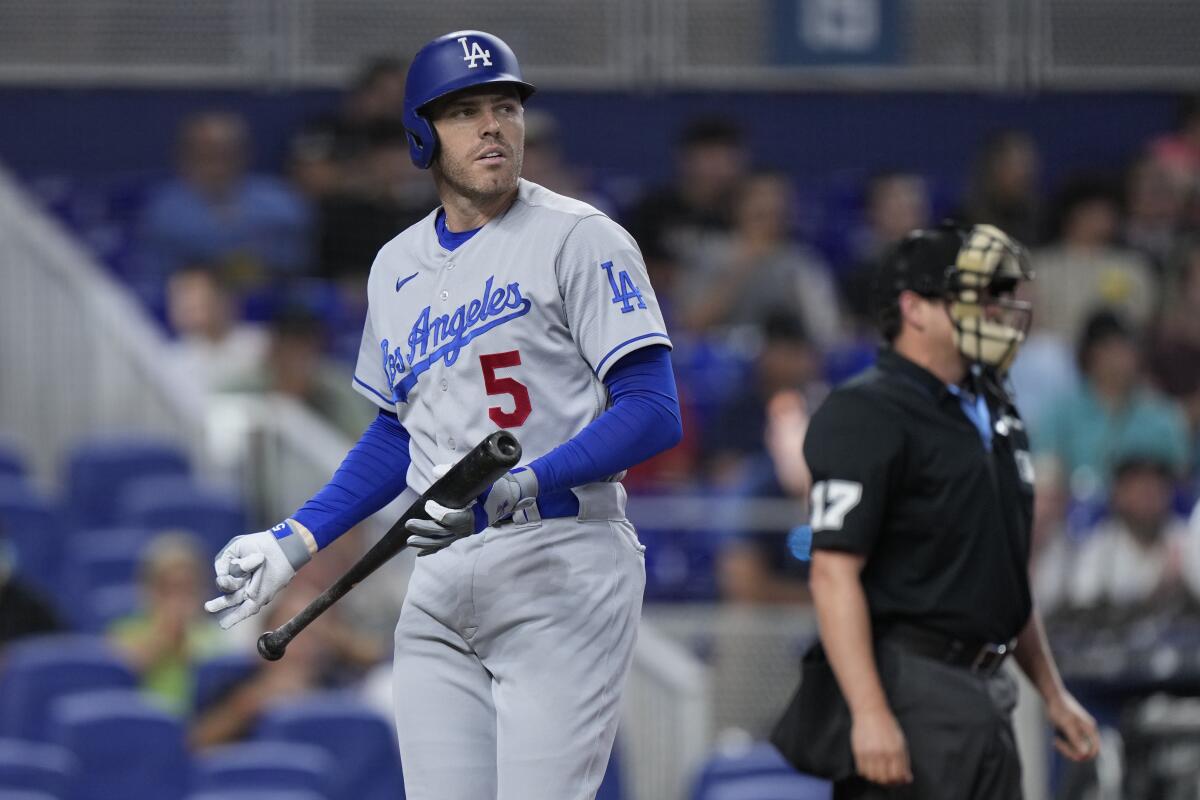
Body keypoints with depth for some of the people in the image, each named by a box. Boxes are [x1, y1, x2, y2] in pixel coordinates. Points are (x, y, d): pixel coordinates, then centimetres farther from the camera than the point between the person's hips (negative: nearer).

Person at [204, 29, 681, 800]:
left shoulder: (578, 239, -5)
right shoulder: (397, 267, 16)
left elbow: (654, 415, -11)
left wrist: (523, 487, -23)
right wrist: (296, 541, 17)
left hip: (559, 570, -6)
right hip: (440, 584, 7)